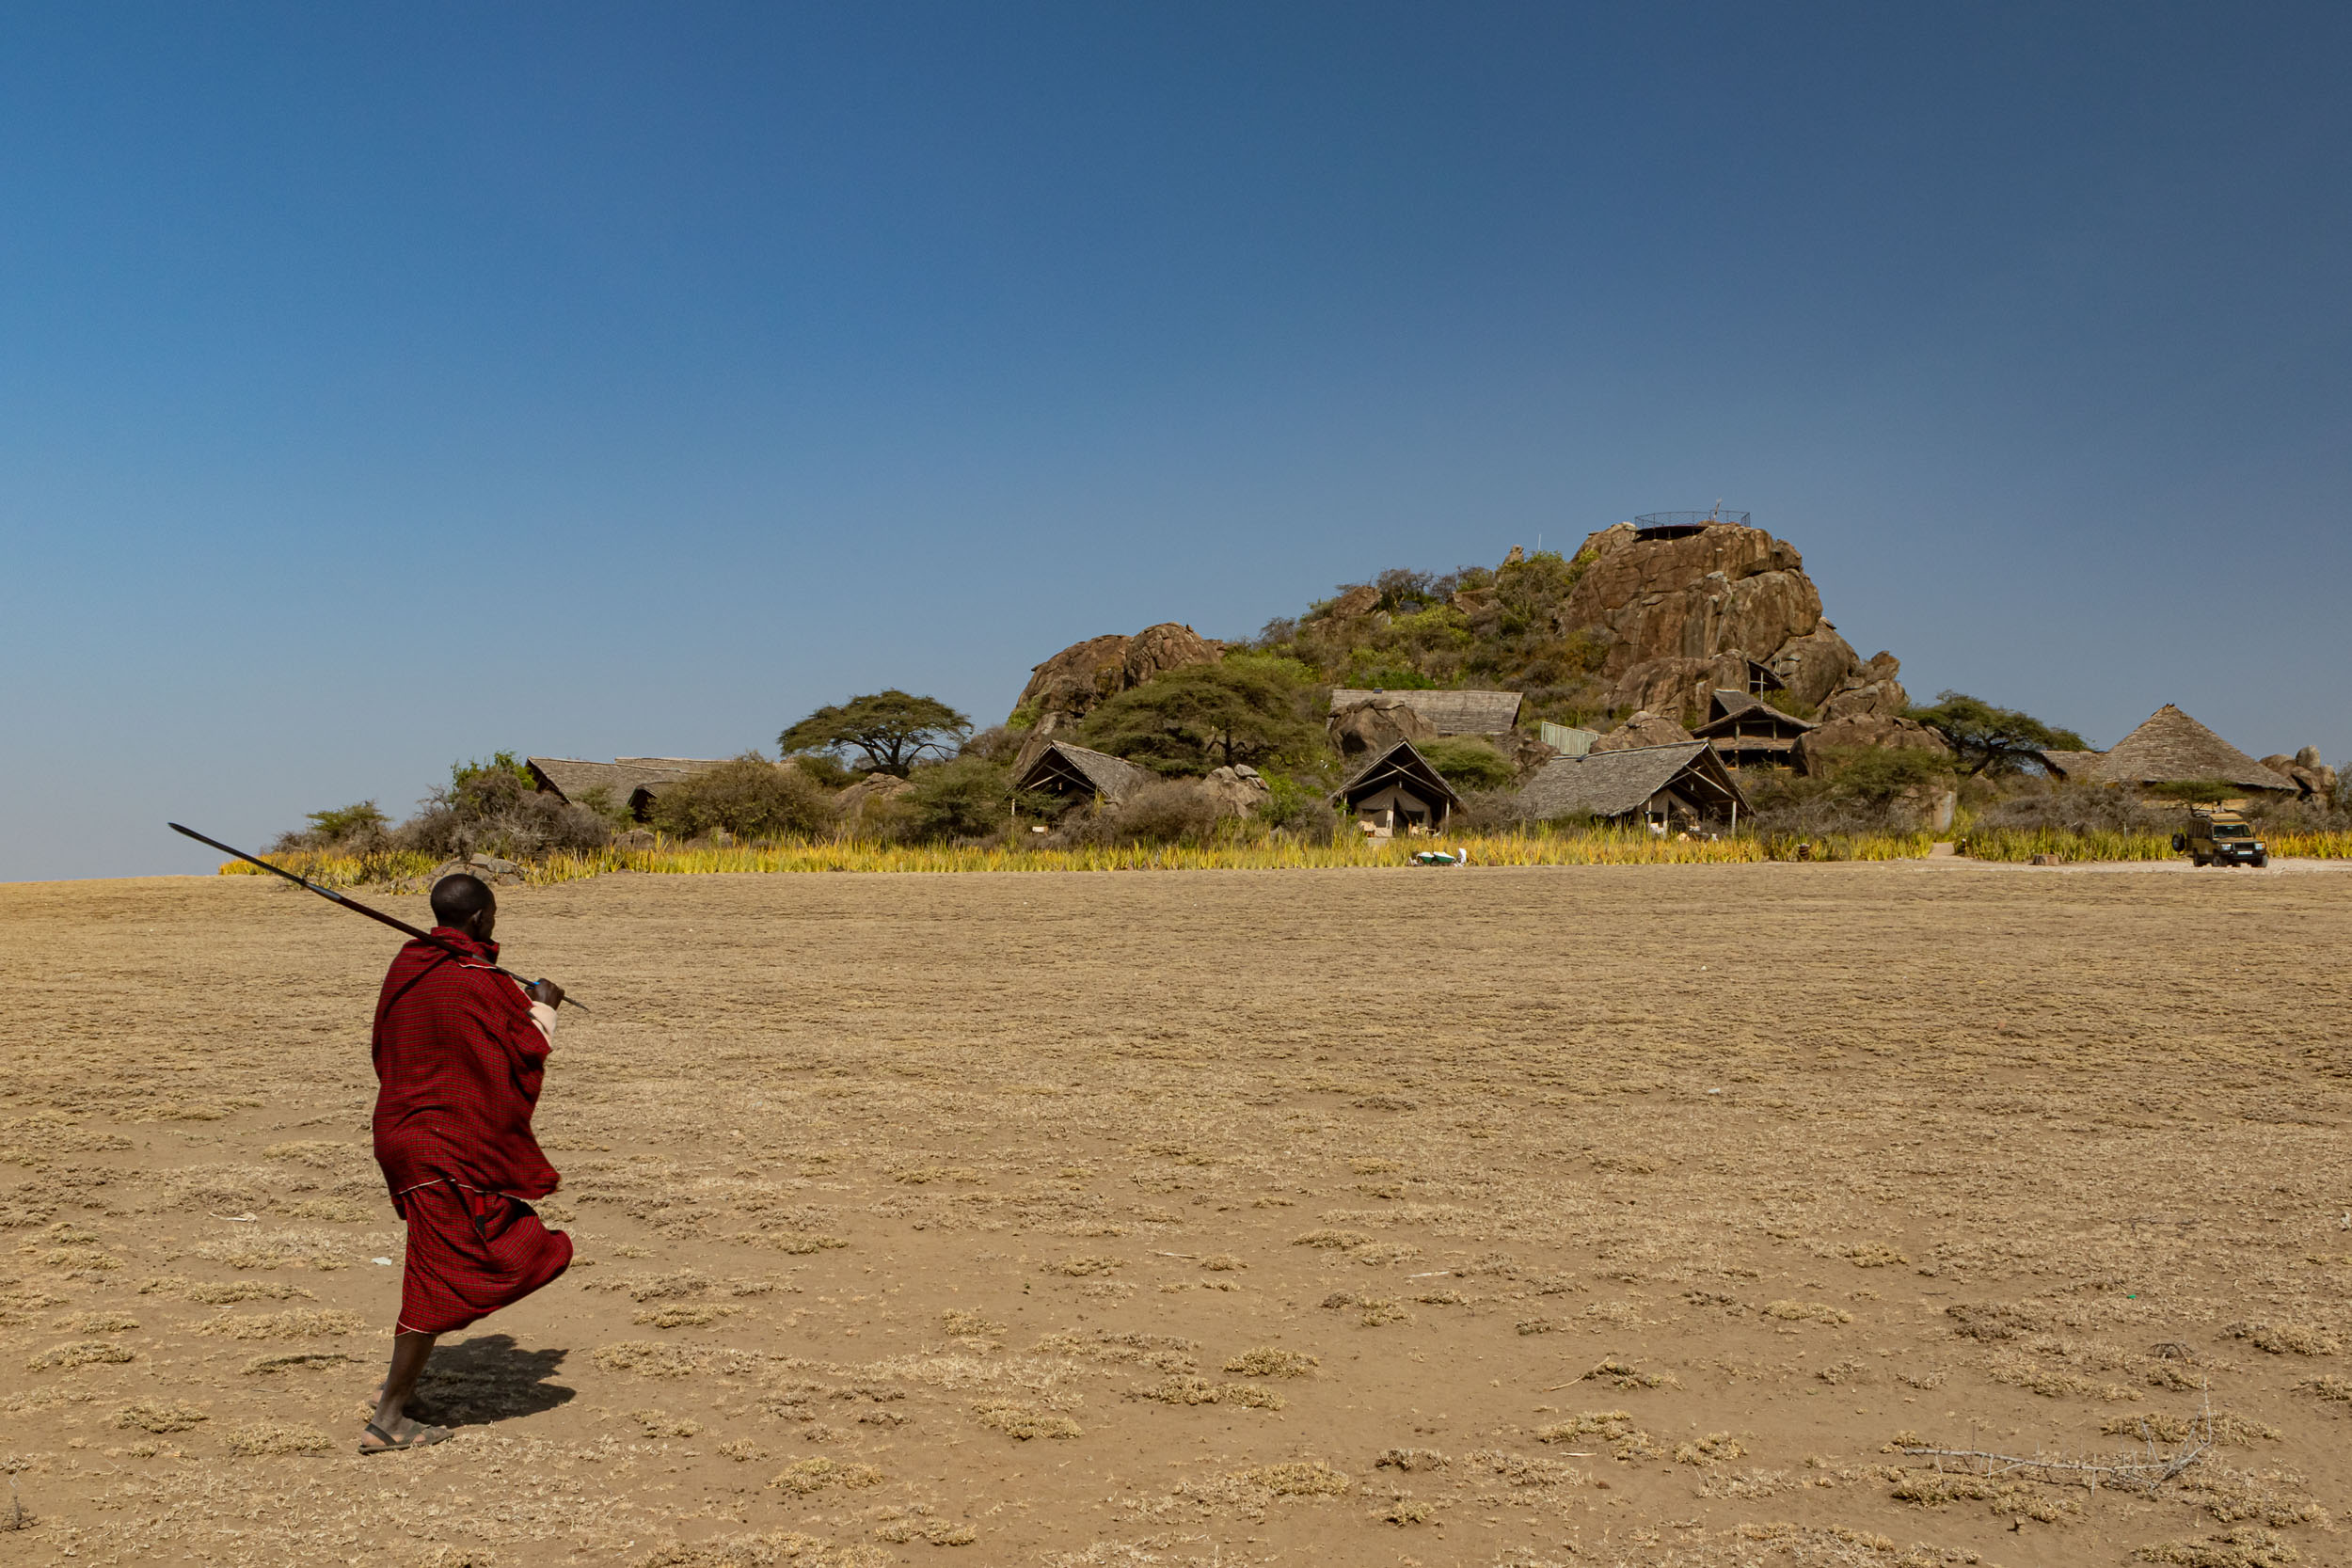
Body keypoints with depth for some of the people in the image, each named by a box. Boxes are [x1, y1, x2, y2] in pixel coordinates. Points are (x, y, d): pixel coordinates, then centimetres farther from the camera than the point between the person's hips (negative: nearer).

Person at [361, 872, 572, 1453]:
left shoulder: (406, 965, 6)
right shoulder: (477, 982, -20)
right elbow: (532, 1049, -13)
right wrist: (543, 1005, 7)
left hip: (401, 1132, 10)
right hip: (448, 1152, -10)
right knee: (442, 1277, -3)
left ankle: (397, 1382, 23)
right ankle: (388, 1421, 1)